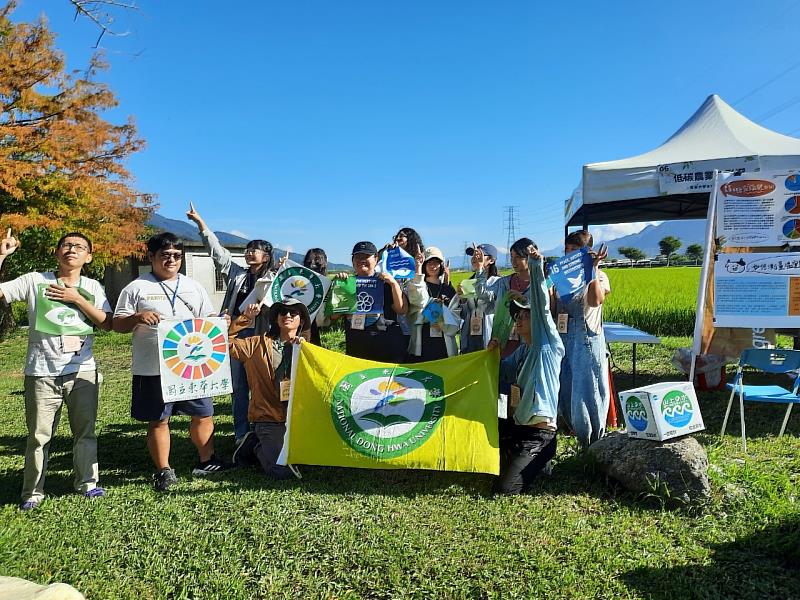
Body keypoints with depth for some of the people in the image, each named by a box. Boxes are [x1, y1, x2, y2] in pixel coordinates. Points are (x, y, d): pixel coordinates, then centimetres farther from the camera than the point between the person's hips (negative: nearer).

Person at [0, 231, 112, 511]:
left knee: (85, 431, 9)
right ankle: (32, 492, 20)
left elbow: (106, 323, -3)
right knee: (38, 435, 5)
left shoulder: (92, 287, 7)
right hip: (42, 373, -1)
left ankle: (87, 483, 24)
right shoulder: (34, 281, 2)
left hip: (82, 371, 2)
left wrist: (77, 299, -9)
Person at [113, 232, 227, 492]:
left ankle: (206, 461, 27)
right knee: (158, 420, 6)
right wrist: (136, 317, -18)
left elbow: (208, 320, 15)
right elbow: (118, 325, 2)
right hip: (153, 369, -3)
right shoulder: (136, 288, 2)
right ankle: (163, 471, 22)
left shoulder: (194, 287, 13)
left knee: (203, 414, 9)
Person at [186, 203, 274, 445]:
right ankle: (241, 434, 17)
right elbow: (217, 250, 8)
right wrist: (200, 223, 4)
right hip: (236, 335, 3)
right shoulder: (236, 273, 11)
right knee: (239, 386, 8)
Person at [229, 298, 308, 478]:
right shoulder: (260, 344, 6)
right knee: (281, 470, -15)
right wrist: (245, 318, -4)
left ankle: (267, 445, 22)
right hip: (269, 417, -3)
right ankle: (256, 446, 16)